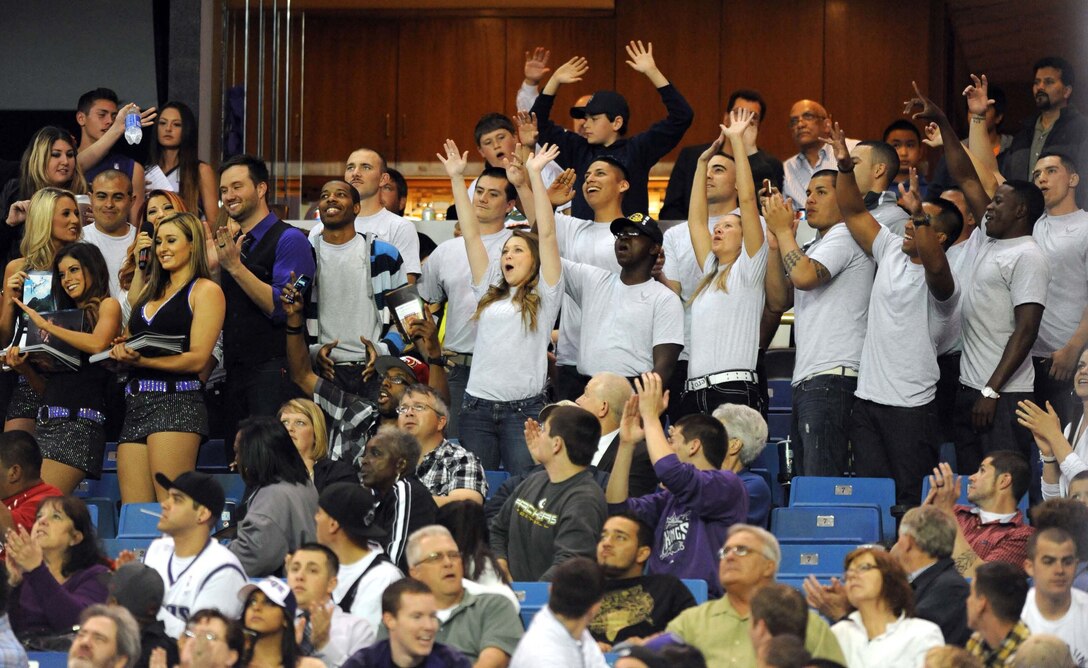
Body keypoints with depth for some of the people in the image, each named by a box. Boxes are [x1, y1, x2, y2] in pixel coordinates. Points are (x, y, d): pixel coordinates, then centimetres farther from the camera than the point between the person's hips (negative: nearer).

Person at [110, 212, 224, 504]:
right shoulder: (151, 291, 25)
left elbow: (198, 358, -7)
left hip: (177, 401, -7)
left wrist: (142, 361, -17)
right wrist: (121, 352, 2)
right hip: (136, 403, 7)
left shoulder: (206, 290, 2)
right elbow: (128, 341, 26)